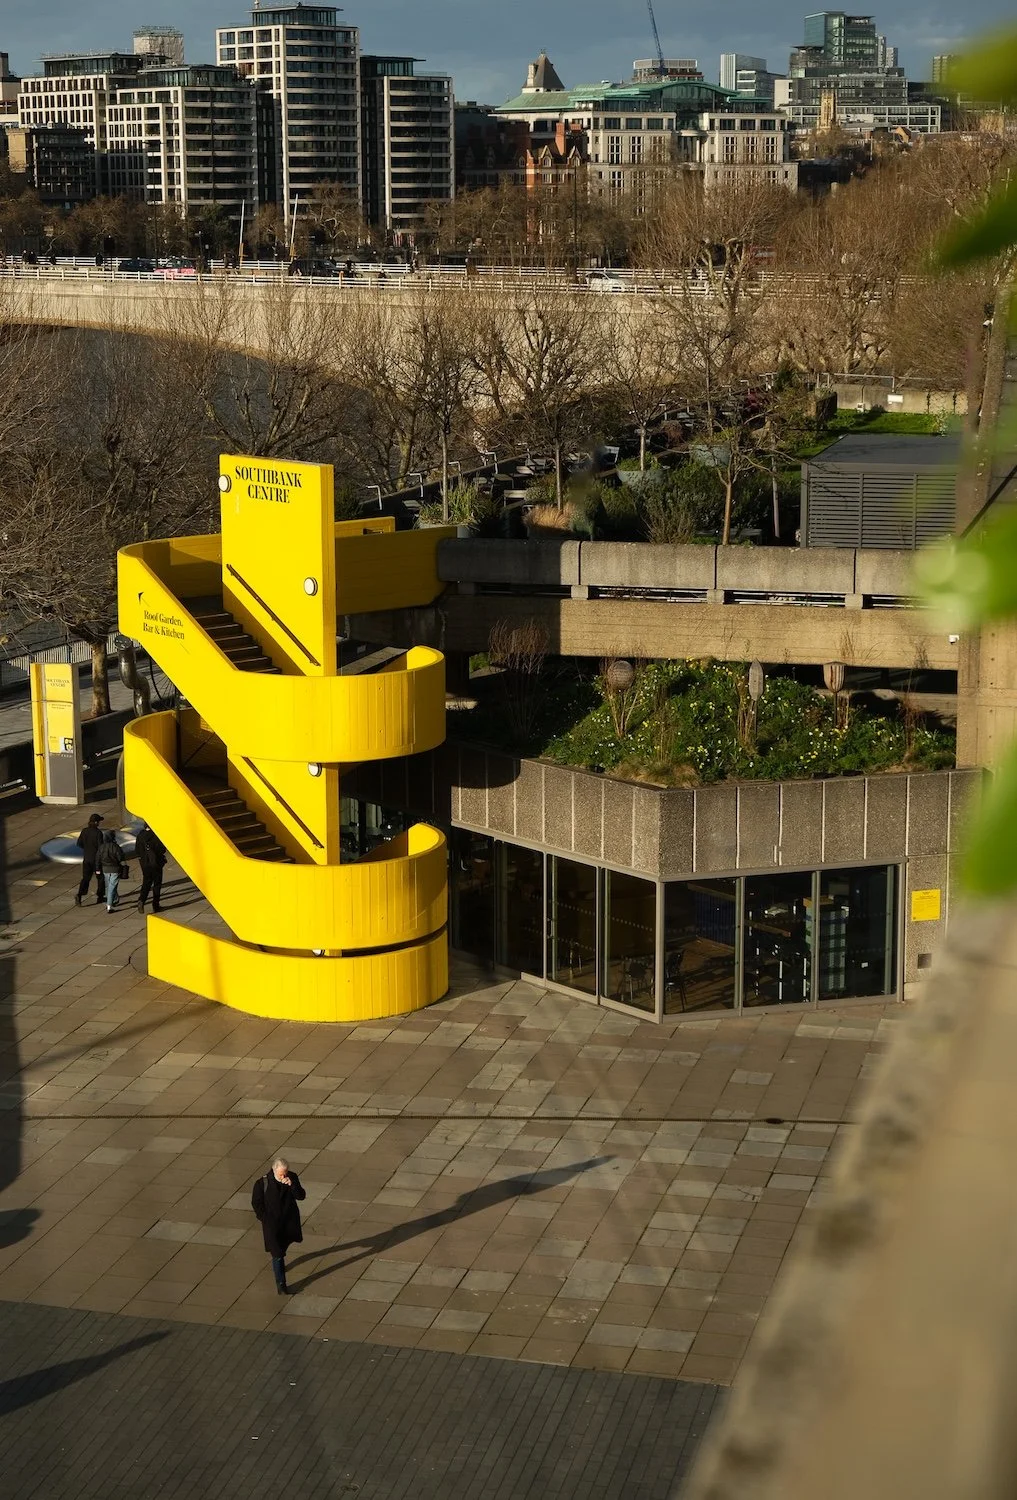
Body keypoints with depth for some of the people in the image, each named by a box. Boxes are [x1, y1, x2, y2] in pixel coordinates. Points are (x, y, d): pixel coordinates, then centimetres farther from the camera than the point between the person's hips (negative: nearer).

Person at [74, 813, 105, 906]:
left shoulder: (84, 831, -2)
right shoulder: (98, 833, -18)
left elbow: (79, 843, 6)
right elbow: (100, 847, -18)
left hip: (86, 858, 4)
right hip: (96, 859, -4)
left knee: (85, 878, 7)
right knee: (100, 877, 16)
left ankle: (79, 895, -14)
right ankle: (99, 897, 22)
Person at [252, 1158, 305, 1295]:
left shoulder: (292, 1178, -12)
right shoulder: (262, 1183, -20)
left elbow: (301, 1196, -15)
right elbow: (256, 1203, -7)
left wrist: (292, 1185, -31)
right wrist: (265, 1220, -6)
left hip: (289, 1222, 4)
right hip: (272, 1225, -4)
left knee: (283, 1246, 28)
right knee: (277, 1255, -4)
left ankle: (279, 1263, 58)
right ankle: (281, 1284, 4)